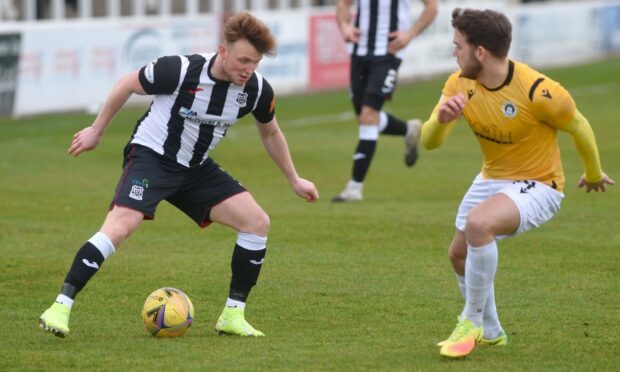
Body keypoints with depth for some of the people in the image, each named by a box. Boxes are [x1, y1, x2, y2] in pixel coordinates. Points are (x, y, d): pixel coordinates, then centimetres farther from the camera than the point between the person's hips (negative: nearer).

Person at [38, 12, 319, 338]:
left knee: (257, 222, -7)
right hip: (151, 156, -6)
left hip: (195, 168, 6)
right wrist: (96, 130, 1)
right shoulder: (182, 71, -25)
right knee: (119, 227, -27)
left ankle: (233, 316, 2)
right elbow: (128, 84, -7)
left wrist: (295, 180, 19)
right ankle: (60, 307, -22)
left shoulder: (256, 90, -10)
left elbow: (270, 133, 12)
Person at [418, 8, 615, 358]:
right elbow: (429, 142, -12)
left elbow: (579, 127, -10)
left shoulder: (537, 91, -28)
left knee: (477, 224, -32)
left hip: (537, 184, -8)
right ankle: (491, 332, 40)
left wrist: (594, 175, 8)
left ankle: (472, 322, -14)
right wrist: (441, 119, -37)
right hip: (492, 178, 8)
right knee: (460, 253, 14)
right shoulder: (460, 84, -10)